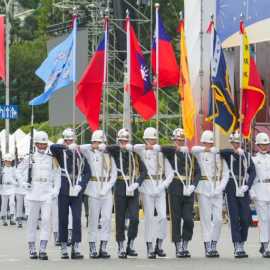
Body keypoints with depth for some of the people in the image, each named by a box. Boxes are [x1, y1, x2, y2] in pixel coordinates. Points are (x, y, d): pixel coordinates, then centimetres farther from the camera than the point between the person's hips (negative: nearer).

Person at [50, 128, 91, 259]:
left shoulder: (80, 154, 10)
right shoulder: (61, 153, 3)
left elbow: (87, 172, 8)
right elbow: (52, 147, -19)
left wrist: (81, 185, -6)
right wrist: (68, 147, -28)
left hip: (77, 193, 1)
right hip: (63, 192, -1)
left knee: (77, 219, -5)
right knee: (63, 220, 2)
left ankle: (76, 248, -4)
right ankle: (64, 249, 9)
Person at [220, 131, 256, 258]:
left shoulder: (247, 155, 11)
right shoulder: (228, 154, 4)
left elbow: (253, 172, 5)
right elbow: (220, 152, -18)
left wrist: (247, 185, -9)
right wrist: (235, 151, -23)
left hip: (243, 189, 3)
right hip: (232, 189, -3)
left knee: (246, 218, 2)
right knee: (235, 218, -6)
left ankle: (241, 246, 17)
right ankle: (237, 248, -7)